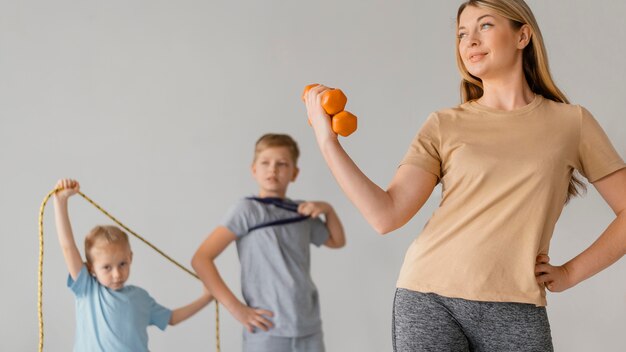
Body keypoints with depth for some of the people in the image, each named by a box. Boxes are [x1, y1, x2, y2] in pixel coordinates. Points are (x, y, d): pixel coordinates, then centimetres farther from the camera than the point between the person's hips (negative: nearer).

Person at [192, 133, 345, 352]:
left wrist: (328, 209, 9)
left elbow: (337, 241, 29)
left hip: (309, 330, 5)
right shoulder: (248, 209, -6)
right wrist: (236, 308, -14)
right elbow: (201, 259, -11)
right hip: (267, 331, -5)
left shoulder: (303, 212, 10)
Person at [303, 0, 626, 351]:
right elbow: (386, 215, -2)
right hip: (429, 299, 0)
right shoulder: (445, 125, 6)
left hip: (515, 311, 0)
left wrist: (571, 273, 2)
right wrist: (327, 139, -6)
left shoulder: (571, 122, 6)